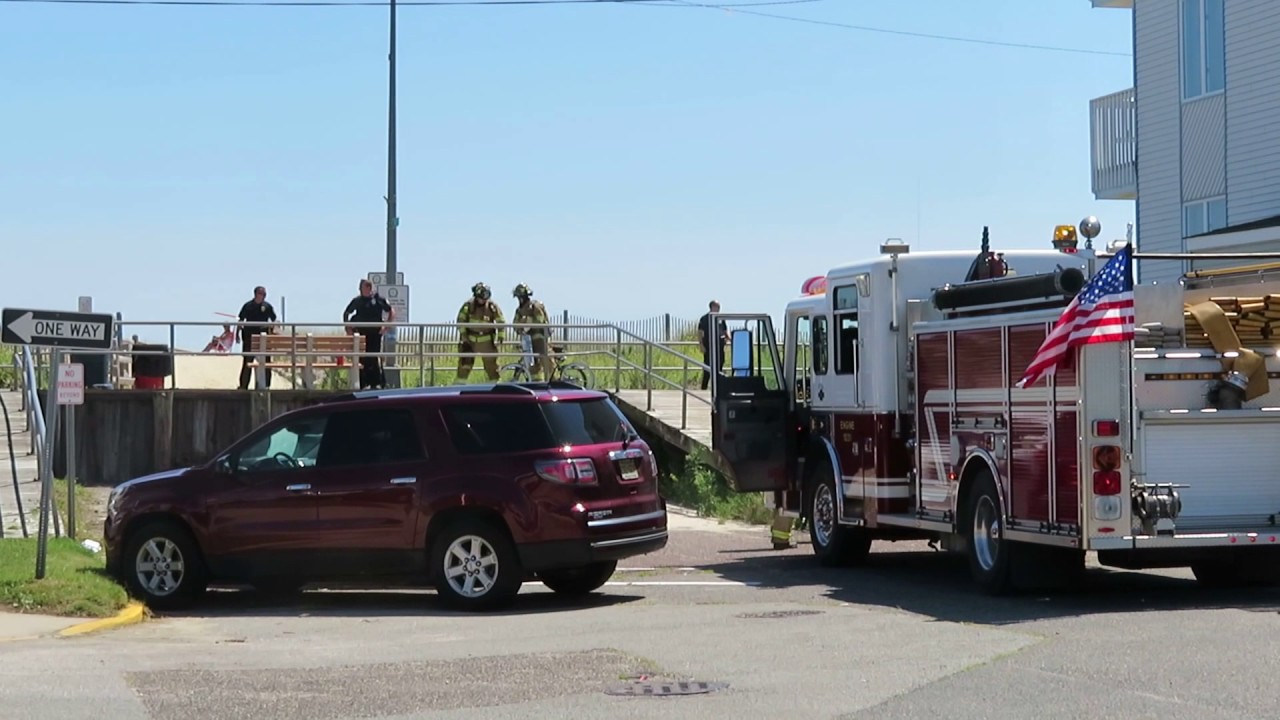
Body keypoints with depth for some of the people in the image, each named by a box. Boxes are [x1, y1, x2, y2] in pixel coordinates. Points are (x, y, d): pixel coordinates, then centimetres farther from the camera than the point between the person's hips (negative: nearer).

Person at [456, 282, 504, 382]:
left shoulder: (492, 306, -8)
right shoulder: (468, 305, -7)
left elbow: (501, 322, -1)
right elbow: (461, 320, 1)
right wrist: (463, 334, -4)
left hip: (486, 340, 0)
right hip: (470, 339, 0)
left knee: (491, 363, 1)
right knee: (465, 362, -2)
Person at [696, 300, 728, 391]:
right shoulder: (704, 319, -2)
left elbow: (725, 330, 21)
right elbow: (700, 333, -5)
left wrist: (727, 337, 0)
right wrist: (701, 344, -14)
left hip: (720, 346, 5)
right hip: (709, 346, -5)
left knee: (719, 366, 8)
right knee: (708, 367, -6)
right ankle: (704, 388, -2)